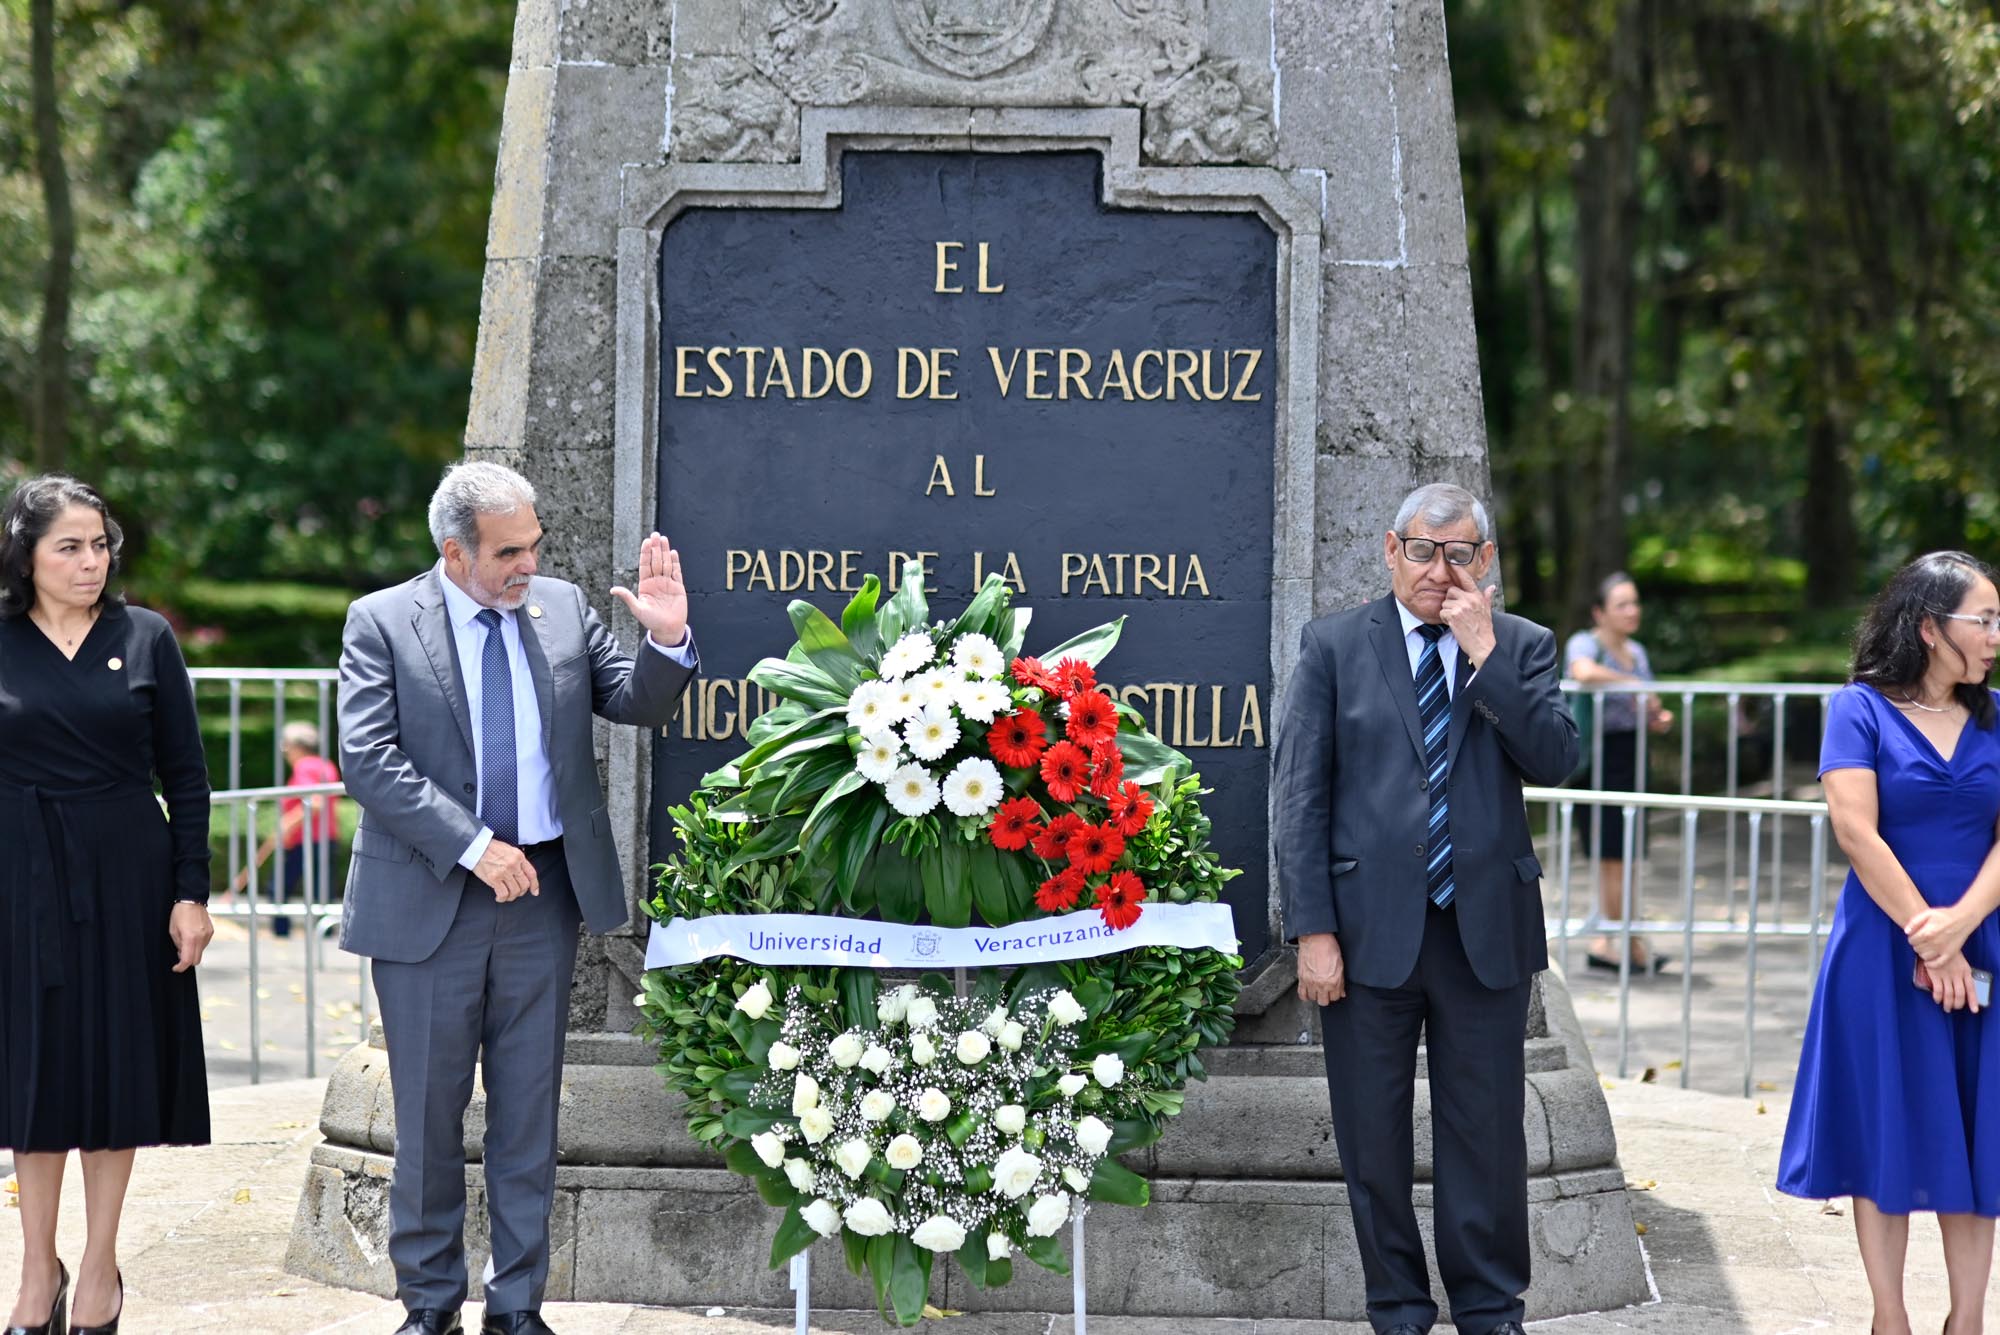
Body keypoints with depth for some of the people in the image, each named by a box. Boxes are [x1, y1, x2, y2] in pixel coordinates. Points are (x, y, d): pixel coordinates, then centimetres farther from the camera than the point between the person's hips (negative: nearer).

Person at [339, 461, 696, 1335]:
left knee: (529, 1109, 8)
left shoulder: (562, 608, 6)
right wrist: (474, 847, -19)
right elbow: (368, 762, -14)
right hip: (428, 901, -3)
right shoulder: (381, 623, -6)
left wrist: (667, 640, -14)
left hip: (543, 897, 3)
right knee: (429, 1109, 6)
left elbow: (636, 704, 7)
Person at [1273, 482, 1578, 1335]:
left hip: (1486, 932, 1)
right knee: (1373, 1137, 7)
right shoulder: (1334, 646, 2)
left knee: (1487, 1134, 6)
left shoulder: (1522, 649, 7)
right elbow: (1299, 793, -2)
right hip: (1369, 928, -1)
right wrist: (1311, 930, -9)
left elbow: (1556, 759, -8)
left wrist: (1486, 654, -14)